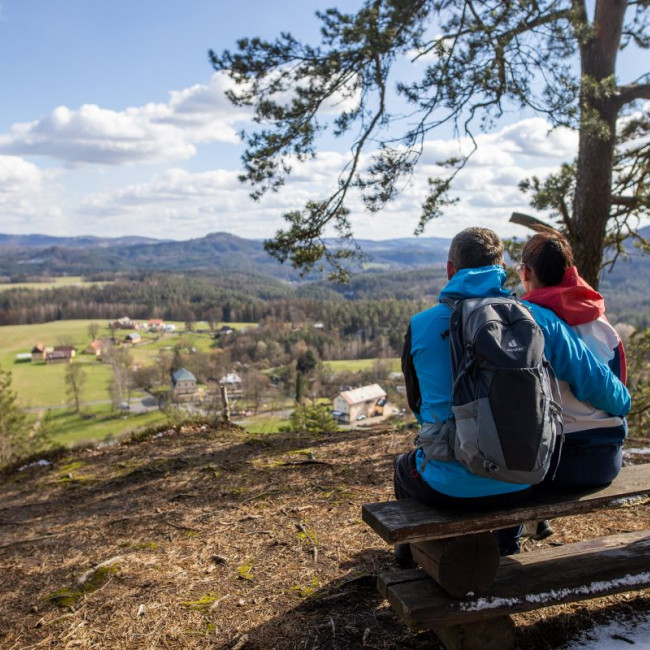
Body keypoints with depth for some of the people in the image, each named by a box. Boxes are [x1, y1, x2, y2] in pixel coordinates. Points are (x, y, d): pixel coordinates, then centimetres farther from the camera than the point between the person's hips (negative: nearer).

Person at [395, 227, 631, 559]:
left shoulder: (420, 327, -8)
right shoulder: (540, 320, -7)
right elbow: (597, 383, -2)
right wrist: (623, 406, 22)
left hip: (449, 488, -2)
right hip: (520, 484, 3)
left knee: (405, 466, 32)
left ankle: (413, 550, 56)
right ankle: (507, 553, 54)